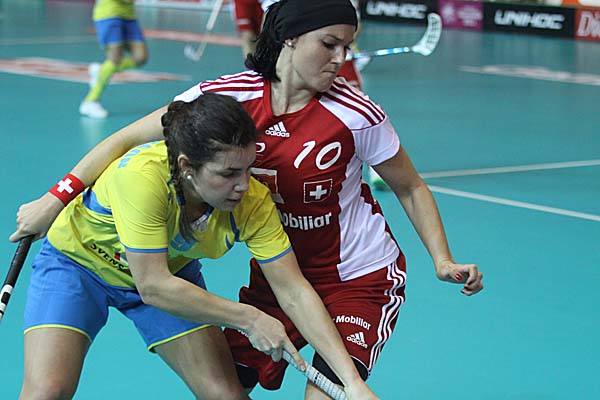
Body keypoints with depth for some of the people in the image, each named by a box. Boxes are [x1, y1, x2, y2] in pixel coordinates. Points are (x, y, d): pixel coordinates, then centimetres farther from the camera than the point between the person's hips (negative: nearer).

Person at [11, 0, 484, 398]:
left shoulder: (356, 113, -16)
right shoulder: (229, 96, -12)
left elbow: (410, 188, 0)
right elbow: (129, 139, -7)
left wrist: (443, 261, -12)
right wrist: (54, 199, -12)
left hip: (361, 277, -3)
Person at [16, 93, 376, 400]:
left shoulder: (253, 201, -26)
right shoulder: (142, 178, -40)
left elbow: (294, 293, -21)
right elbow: (153, 287, -35)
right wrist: (247, 318, -29)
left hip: (171, 270, 4)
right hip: (77, 260, -4)